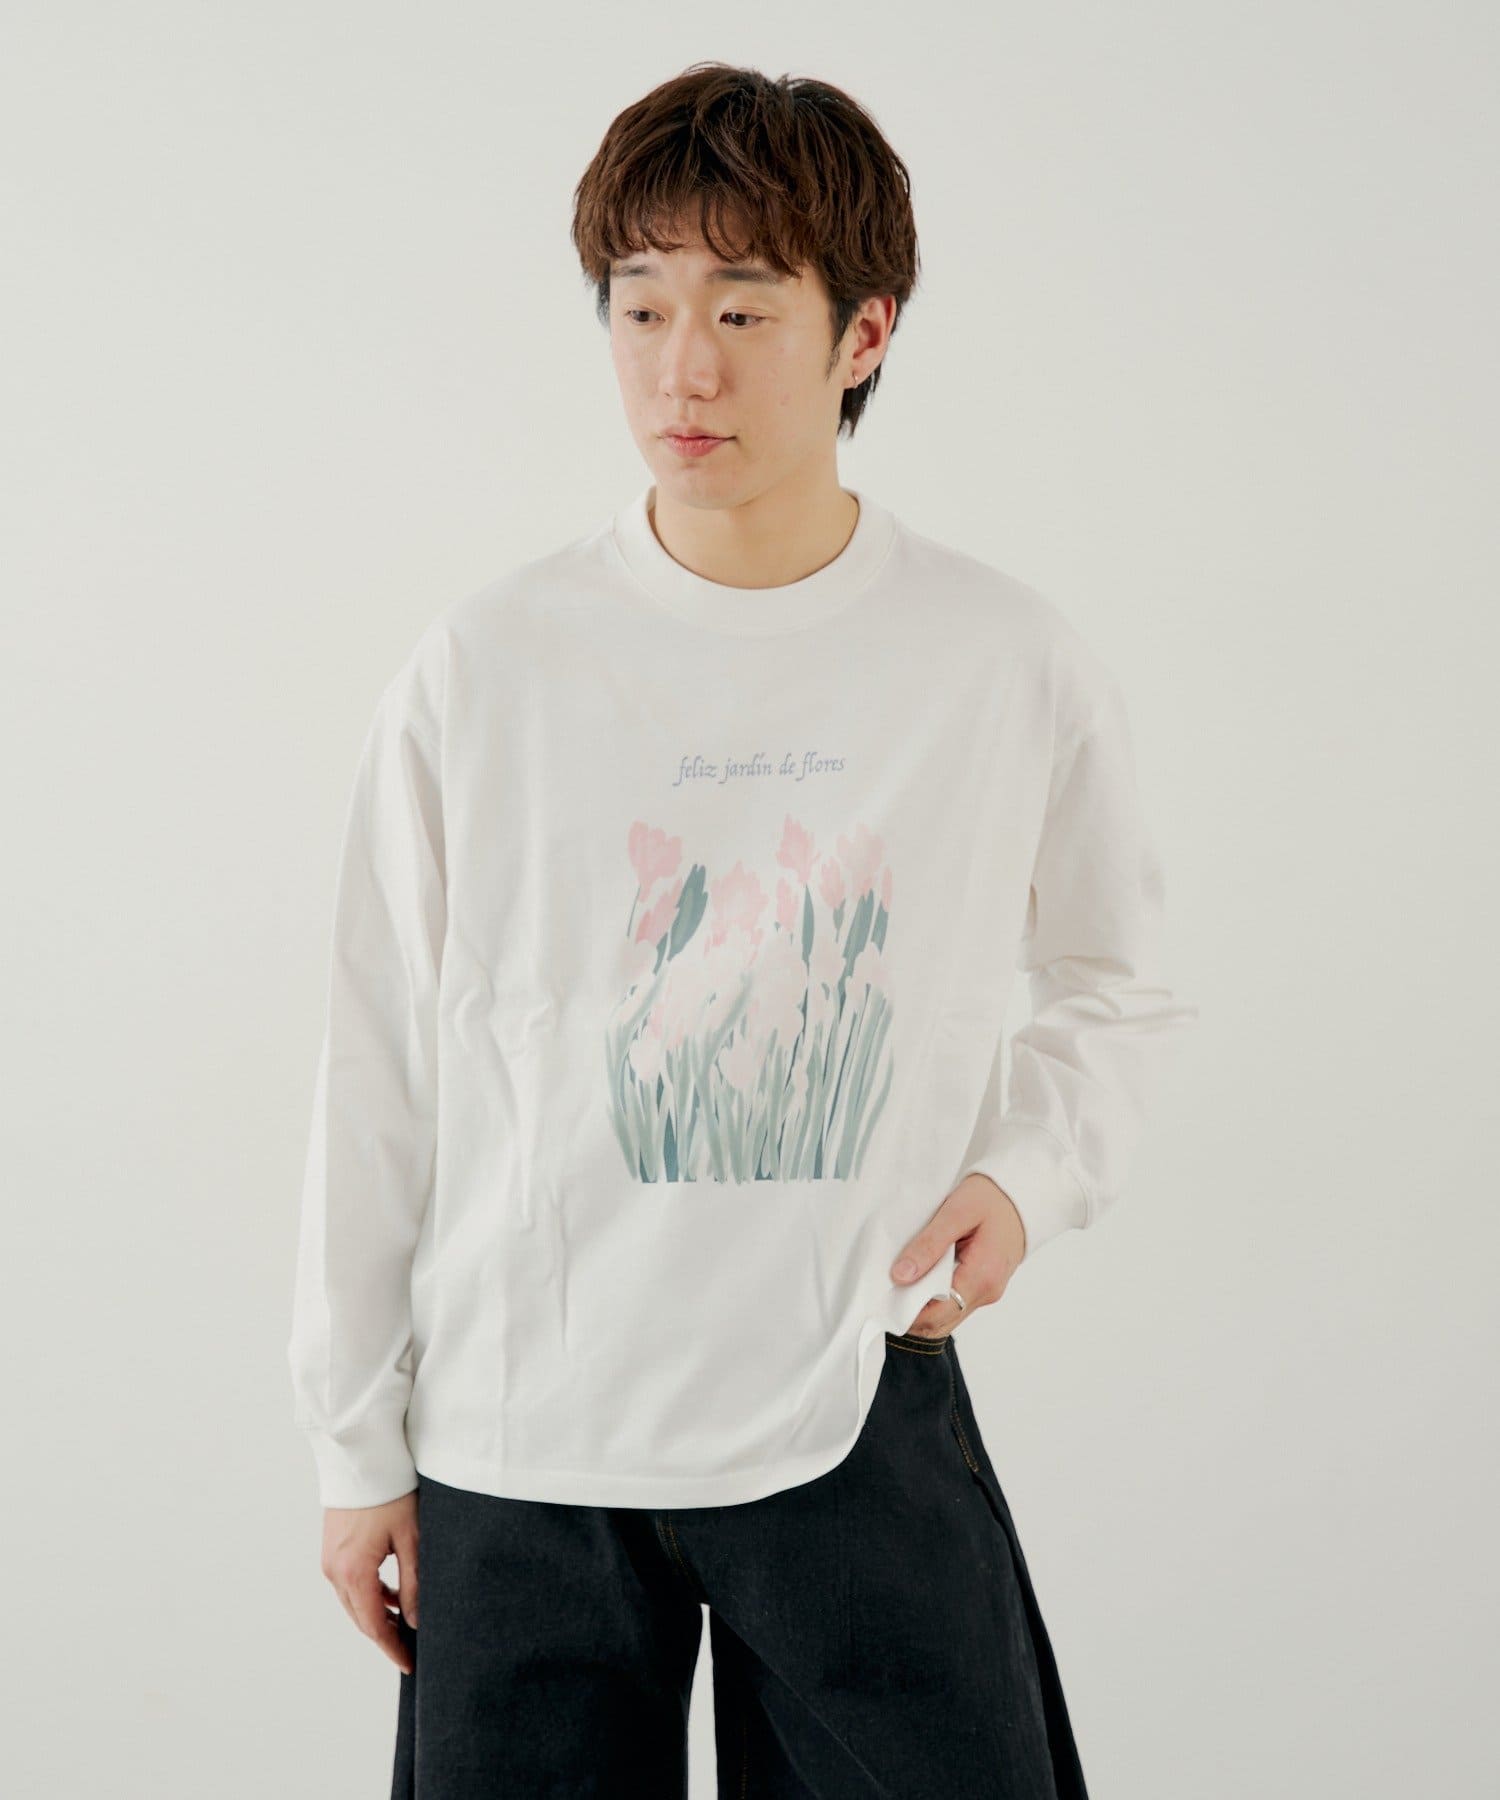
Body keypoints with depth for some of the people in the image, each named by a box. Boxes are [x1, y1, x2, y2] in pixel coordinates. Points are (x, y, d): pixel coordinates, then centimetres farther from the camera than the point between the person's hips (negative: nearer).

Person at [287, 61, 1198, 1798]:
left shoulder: (1011, 665, -3)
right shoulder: (488, 668, -5)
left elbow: (1117, 992, 14)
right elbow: (379, 1071, 2)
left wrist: (1027, 1172, -6)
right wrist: (356, 1444, 5)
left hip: (863, 1412, 0)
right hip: (516, 1447, 0)